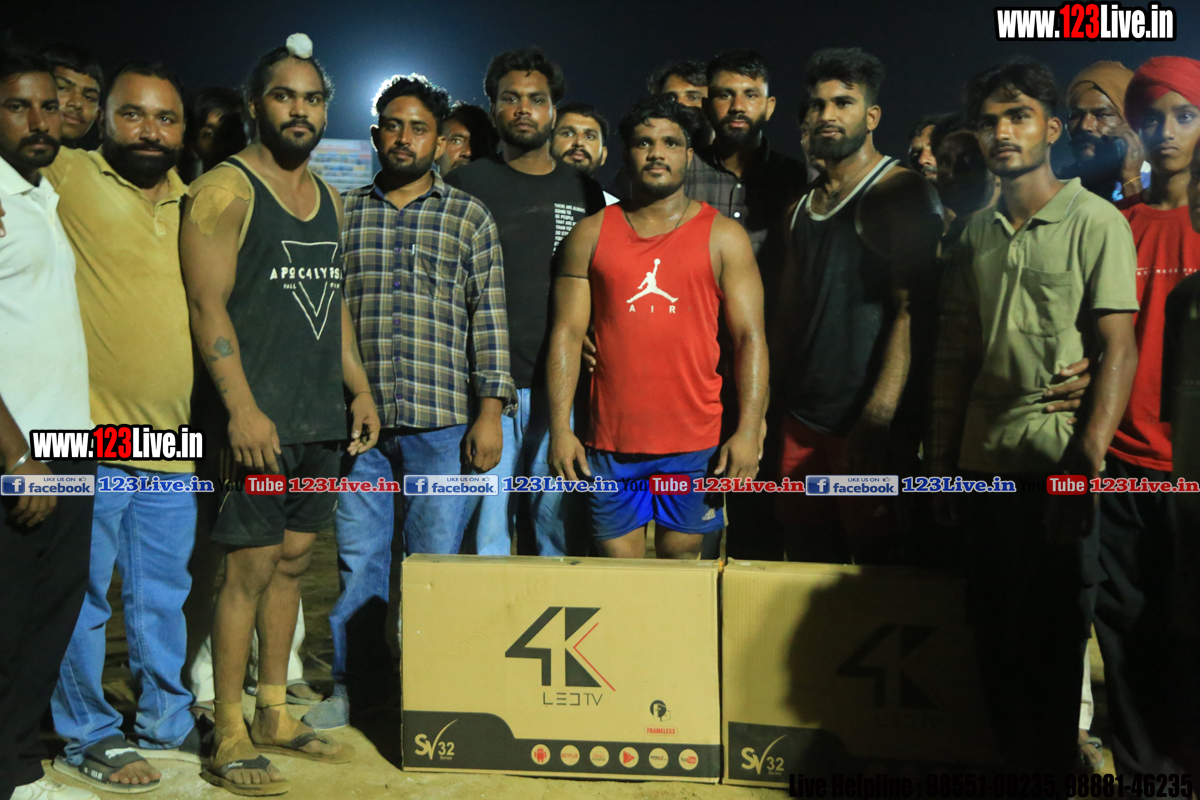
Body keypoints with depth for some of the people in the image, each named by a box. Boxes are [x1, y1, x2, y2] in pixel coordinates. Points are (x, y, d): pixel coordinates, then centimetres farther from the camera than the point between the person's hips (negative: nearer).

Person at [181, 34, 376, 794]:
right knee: (251, 566, -5)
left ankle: (275, 715, 23)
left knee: (292, 560, 12)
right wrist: (242, 407, -19)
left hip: (321, 417, 7)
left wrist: (359, 388, 15)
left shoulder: (329, 198, 17)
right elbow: (208, 305, -12)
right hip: (259, 418, -7)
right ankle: (229, 738, 6)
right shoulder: (225, 189, -6)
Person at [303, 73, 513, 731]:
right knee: (357, 559, 7)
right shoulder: (342, 212, 12)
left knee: (436, 565, 3)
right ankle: (349, 685, 22)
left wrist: (490, 412, -4)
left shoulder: (468, 217, 7)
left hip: (443, 425, -1)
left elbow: (489, 319, 2)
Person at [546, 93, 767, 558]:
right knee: (616, 570, 7)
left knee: (682, 562, 9)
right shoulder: (591, 234, 8)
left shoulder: (723, 237, 4)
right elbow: (567, 334, 4)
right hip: (610, 442, 1)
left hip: (695, 442, -1)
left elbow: (750, 338, 0)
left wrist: (749, 431, -10)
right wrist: (559, 429, -4)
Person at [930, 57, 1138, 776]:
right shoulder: (978, 233, 11)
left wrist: (1088, 463, -19)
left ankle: (1055, 770, 21)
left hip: (1056, 465, -5)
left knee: (1051, 642, 3)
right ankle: (1013, 763, 29)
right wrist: (944, 459, 10)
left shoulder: (1096, 222, -4)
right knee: (995, 638, 13)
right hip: (982, 465, 5)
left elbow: (1119, 350, -10)